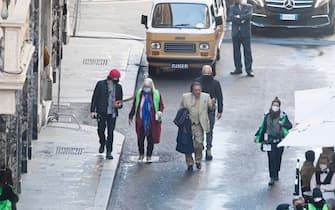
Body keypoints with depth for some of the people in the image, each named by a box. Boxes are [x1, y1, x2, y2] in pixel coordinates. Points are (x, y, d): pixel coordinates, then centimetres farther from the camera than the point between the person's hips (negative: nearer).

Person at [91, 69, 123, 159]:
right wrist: (93, 110, -7)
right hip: (101, 113, -1)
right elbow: (95, 98, -1)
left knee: (111, 133, -2)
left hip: (112, 113, 1)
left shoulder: (118, 87, 8)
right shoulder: (101, 84, -2)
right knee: (101, 130, 3)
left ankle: (109, 152, 3)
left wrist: (119, 105, -6)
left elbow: (120, 100, 18)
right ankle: (102, 143, 34)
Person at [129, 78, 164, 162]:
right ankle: (141, 154, 23)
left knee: (151, 139, 3)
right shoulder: (139, 94, 5)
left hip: (152, 122, -1)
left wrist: (160, 112, -15)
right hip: (141, 121, 1)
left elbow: (161, 105, 6)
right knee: (140, 139, 4)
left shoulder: (156, 95, -1)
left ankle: (149, 156, 16)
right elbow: (134, 106, 12)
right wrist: (131, 117, 14)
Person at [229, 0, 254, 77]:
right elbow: (231, 17, -8)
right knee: (236, 52, 6)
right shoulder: (232, 7, 10)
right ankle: (238, 69, 13)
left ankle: (249, 70, -2)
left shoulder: (248, 7, 5)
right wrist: (242, 19, -14)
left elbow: (249, 15, -14)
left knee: (247, 51, -4)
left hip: (245, 33, -3)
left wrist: (239, 17, -14)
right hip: (235, 33, 3)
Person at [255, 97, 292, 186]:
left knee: (278, 158, 9)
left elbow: (290, 126, -6)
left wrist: (283, 124, -25)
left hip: (280, 140, -1)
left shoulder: (283, 116, -4)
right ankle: (272, 178, -6)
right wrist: (258, 137, 19)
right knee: (271, 159, -6)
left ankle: (276, 174, 30)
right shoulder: (267, 116, 4)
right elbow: (263, 127, 15)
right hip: (270, 141, 1)